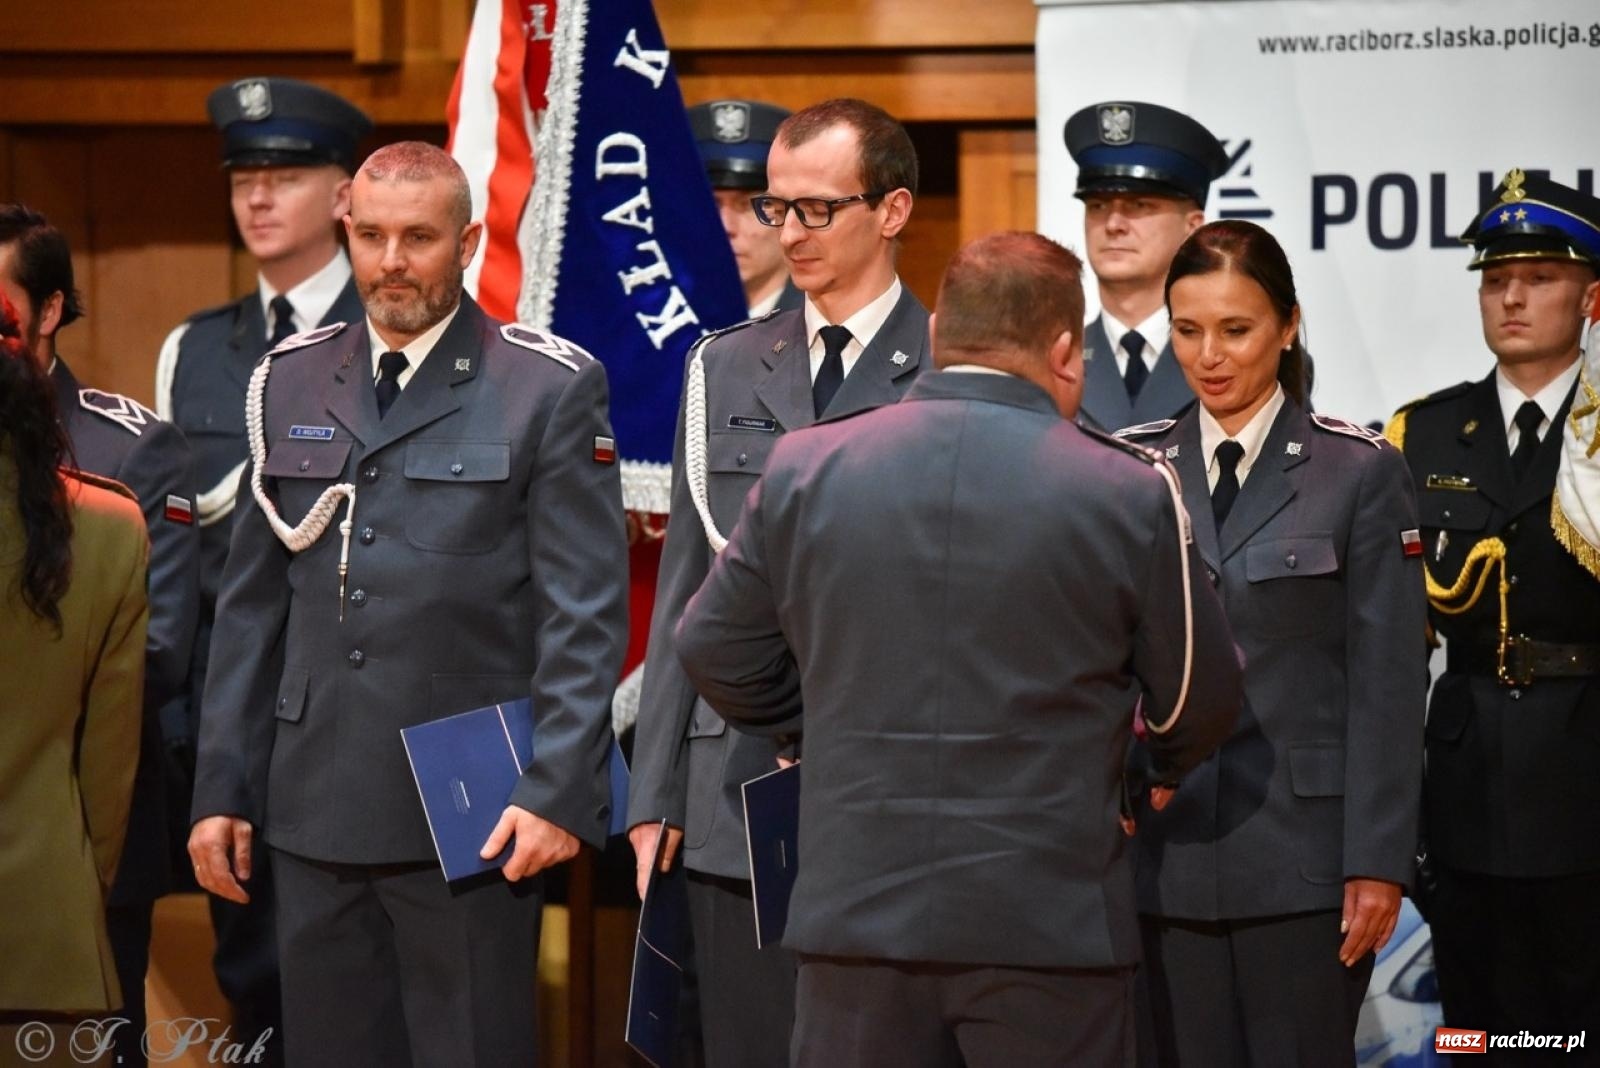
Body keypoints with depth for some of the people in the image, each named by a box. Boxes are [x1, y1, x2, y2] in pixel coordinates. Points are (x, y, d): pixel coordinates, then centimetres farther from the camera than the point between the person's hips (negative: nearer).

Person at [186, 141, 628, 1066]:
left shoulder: (553, 388, -2)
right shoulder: (291, 382, 11)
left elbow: (586, 615, -6)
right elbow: (253, 604, 13)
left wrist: (558, 792, -13)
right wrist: (222, 787, 9)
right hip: (314, 815, 4)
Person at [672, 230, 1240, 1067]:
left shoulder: (804, 470, 0)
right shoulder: (1128, 494, -7)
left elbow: (714, 651, 9)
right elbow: (1199, 704, 4)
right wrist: (1152, 769, 27)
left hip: (855, 909, 2)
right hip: (1049, 924, -2)